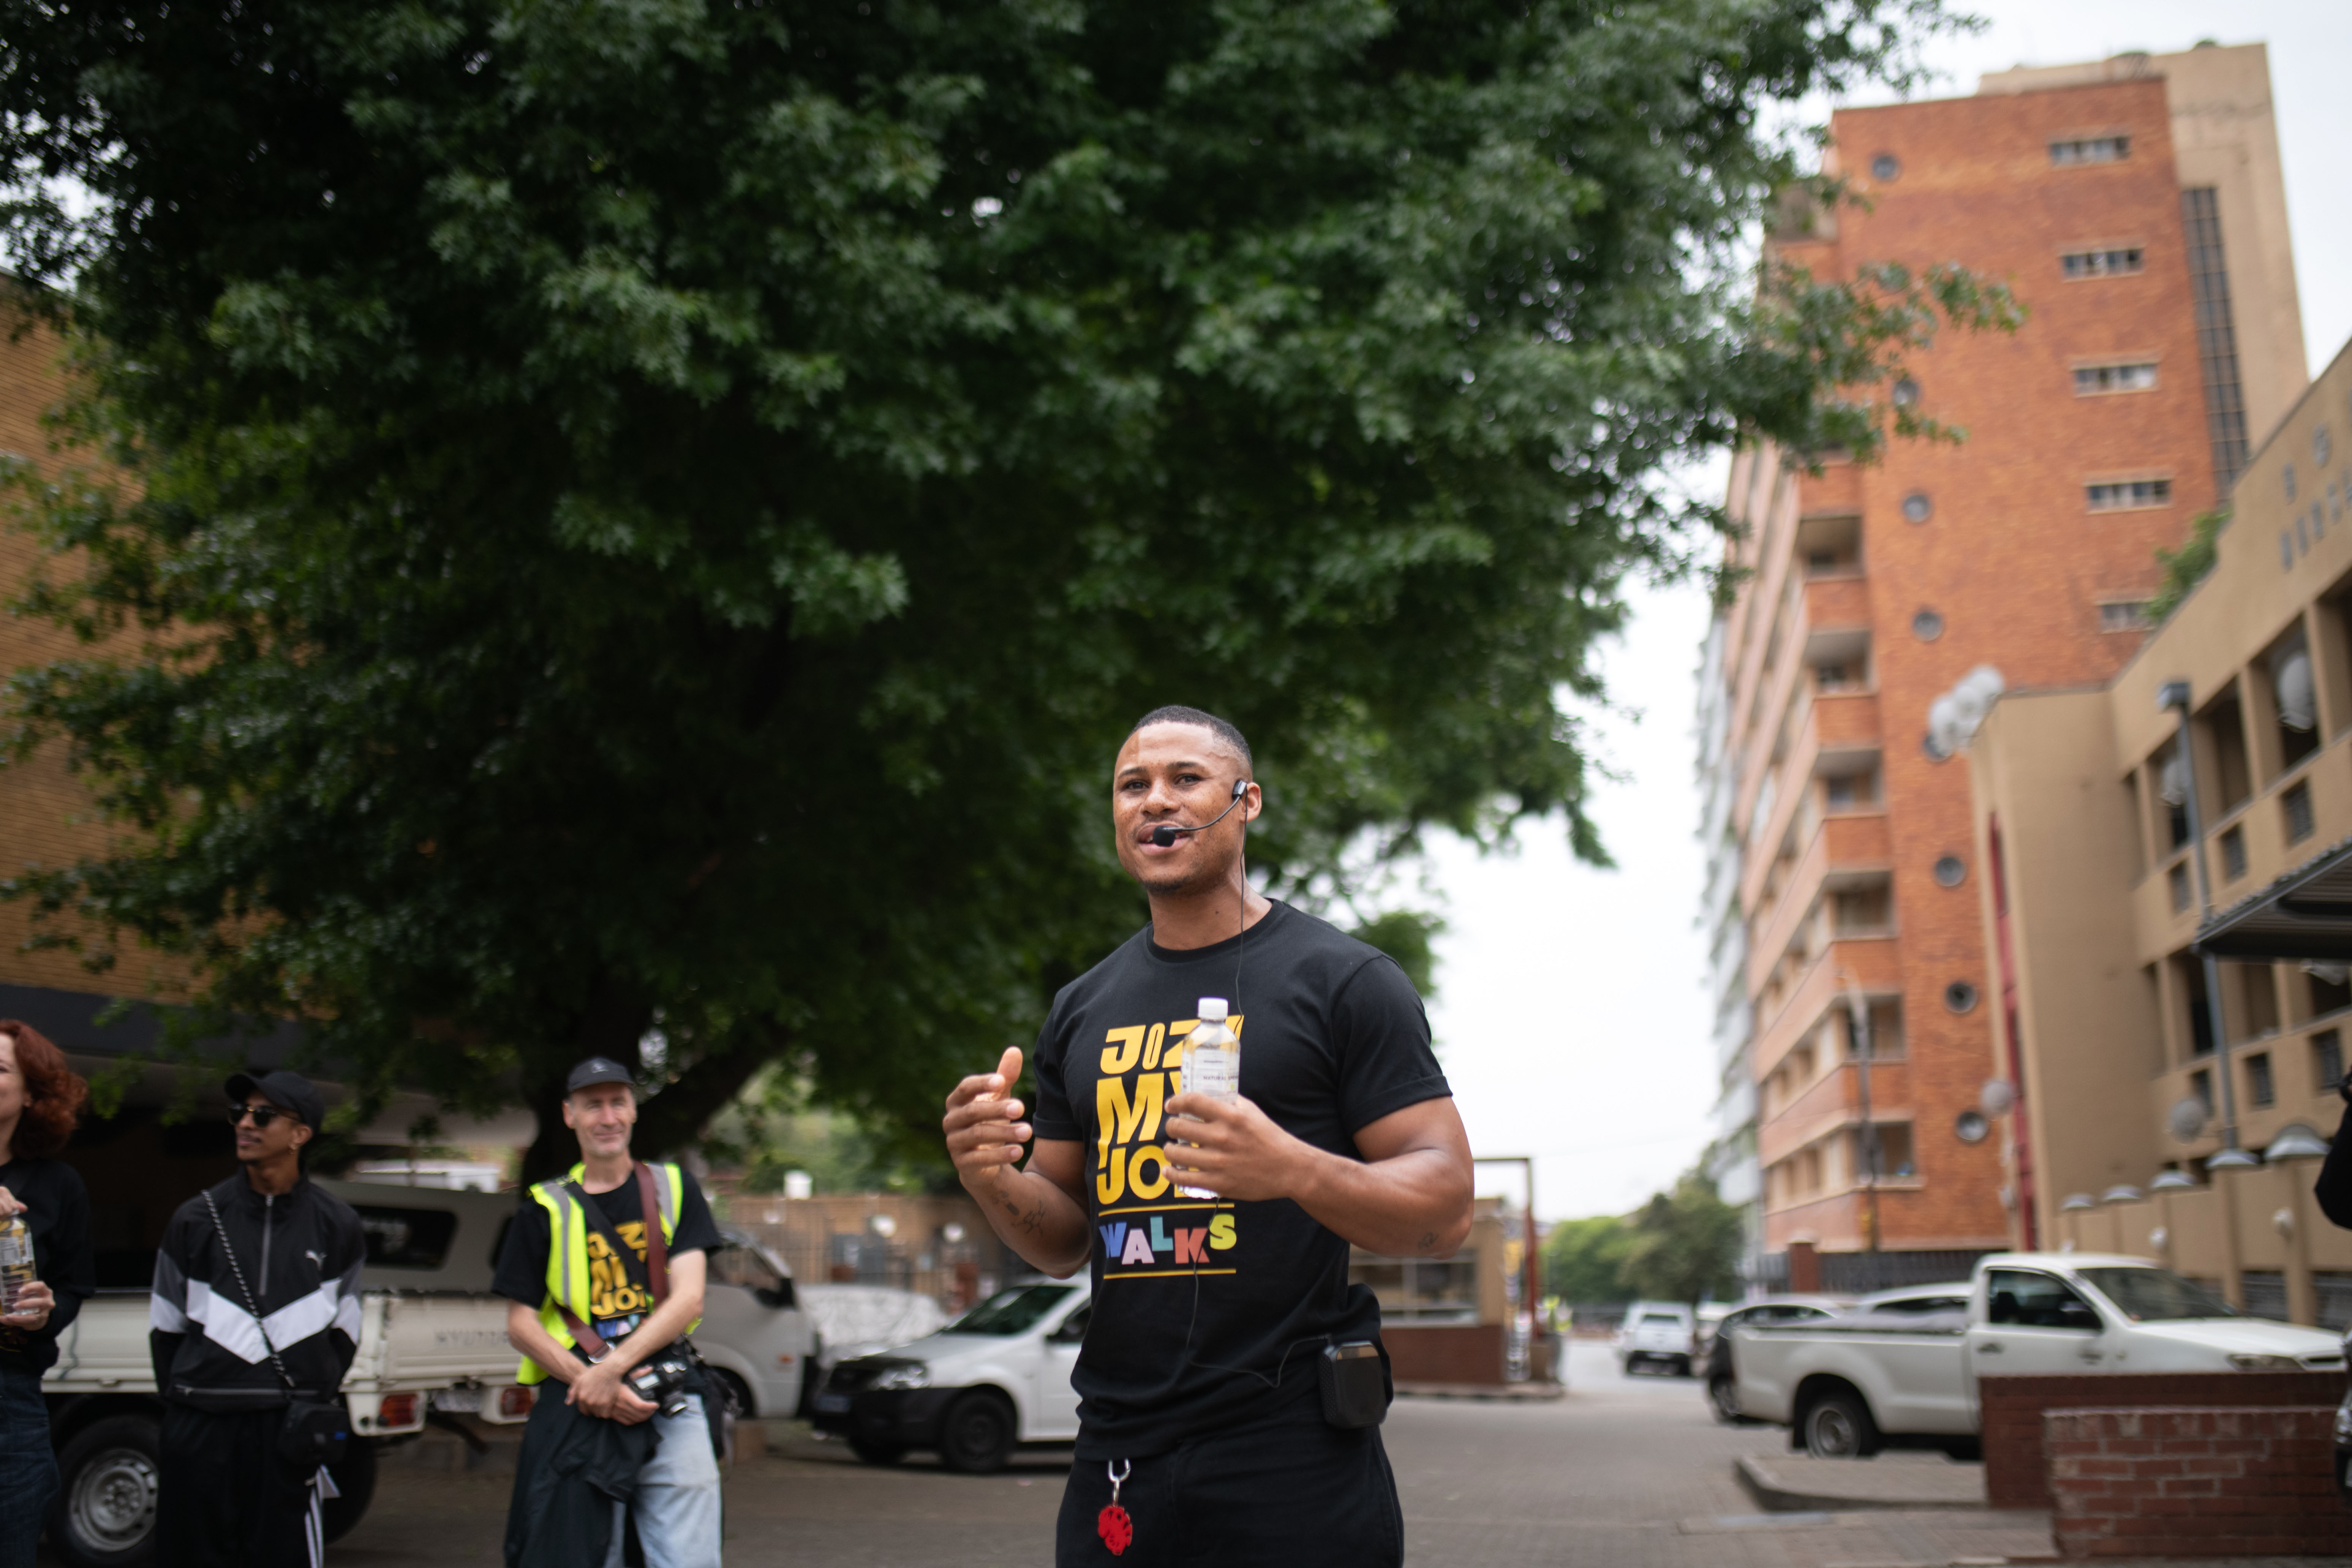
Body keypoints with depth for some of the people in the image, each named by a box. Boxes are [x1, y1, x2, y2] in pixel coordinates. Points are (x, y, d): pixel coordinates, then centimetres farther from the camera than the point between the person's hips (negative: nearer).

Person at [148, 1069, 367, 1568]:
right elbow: (165, 1326, 10)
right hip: (200, 1430, 1)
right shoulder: (197, 1220, 6)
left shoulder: (336, 1226, 5)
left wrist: (319, 1403, 3)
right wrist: (181, 1402, 5)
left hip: (291, 1432, -1)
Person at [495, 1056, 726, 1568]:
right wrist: (593, 1386, -9)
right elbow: (521, 1324, 6)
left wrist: (613, 1367, -13)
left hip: (670, 1405, 0)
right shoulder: (545, 1209, 10)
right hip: (575, 1412, 0)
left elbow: (689, 1299, 0)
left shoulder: (674, 1190, 11)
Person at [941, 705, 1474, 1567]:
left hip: (1296, 1455, -4)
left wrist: (1292, 1167, -27)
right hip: (1116, 1457, 5)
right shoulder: (1083, 1009, 12)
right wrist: (995, 1181, -5)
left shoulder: (1342, 978, -4)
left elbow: (1445, 1208, -9)